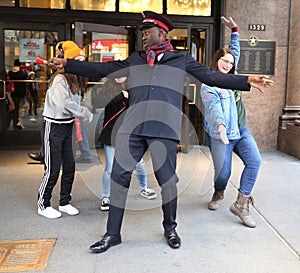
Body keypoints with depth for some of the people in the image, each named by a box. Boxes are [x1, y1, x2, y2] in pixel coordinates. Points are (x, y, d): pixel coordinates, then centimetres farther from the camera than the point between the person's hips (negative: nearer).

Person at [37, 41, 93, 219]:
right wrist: (86, 113, -20)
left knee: (69, 167, 11)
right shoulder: (60, 79, -18)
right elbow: (65, 104, -28)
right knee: (53, 169, -1)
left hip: (68, 126, 8)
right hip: (54, 127, -8)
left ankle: (64, 202, 25)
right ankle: (43, 205, 15)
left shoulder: (76, 81, 8)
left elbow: (75, 103, 4)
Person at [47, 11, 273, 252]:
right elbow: (102, 70, 21)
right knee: (119, 176, 0)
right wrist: (67, 64, 18)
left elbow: (211, 76, 9)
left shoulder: (181, 59, 14)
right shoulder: (135, 60, 21)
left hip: (164, 128, -2)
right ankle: (112, 234, 14)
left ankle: (170, 229, 26)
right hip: (132, 126, 3)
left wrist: (247, 81, 1)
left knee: (167, 179, 1)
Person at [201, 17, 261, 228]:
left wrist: (235, 30, 22)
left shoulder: (231, 77, 11)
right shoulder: (208, 85, -9)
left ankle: (241, 205, -8)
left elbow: (235, 51, 26)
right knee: (223, 172, -3)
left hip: (241, 131, 6)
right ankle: (218, 194, 33)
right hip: (221, 135, -6)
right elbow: (213, 107, -28)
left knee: (255, 162, -14)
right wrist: (220, 125, -45)